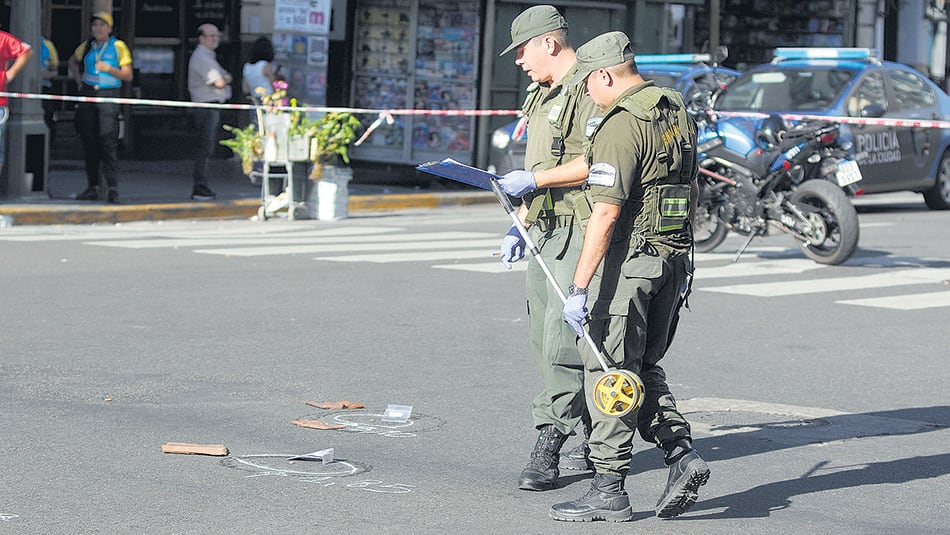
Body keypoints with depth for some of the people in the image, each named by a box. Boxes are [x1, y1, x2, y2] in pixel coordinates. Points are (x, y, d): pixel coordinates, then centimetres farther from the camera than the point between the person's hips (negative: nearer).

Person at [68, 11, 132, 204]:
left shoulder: (118, 47, 0)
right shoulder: (87, 46, 12)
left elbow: (128, 75, -2)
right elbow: (73, 61, 32)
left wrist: (109, 69, -16)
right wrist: (79, 81, 18)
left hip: (108, 95, -5)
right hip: (88, 95, 5)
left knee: (108, 141, -14)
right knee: (89, 142, 6)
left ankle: (111, 188, -15)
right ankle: (92, 187, 13)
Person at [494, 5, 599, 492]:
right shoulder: (541, 95, 20)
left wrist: (535, 179, -18)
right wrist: (519, 227, 24)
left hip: (581, 232, -10)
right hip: (544, 233, 10)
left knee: (563, 339, -13)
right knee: (545, 339, 10)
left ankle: (548, 446, -12)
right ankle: (596, 439, 18)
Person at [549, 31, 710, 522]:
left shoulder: (622, 125, -17)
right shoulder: (677, 111, 11)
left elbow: (606, 212, -23)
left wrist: (580, 287, -23)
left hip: (629, 259, -9)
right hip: (675, 256, 9)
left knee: (609, 370, -1)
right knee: (643, 367, 18)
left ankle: (609, 490, 1)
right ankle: (681, 453, 4)